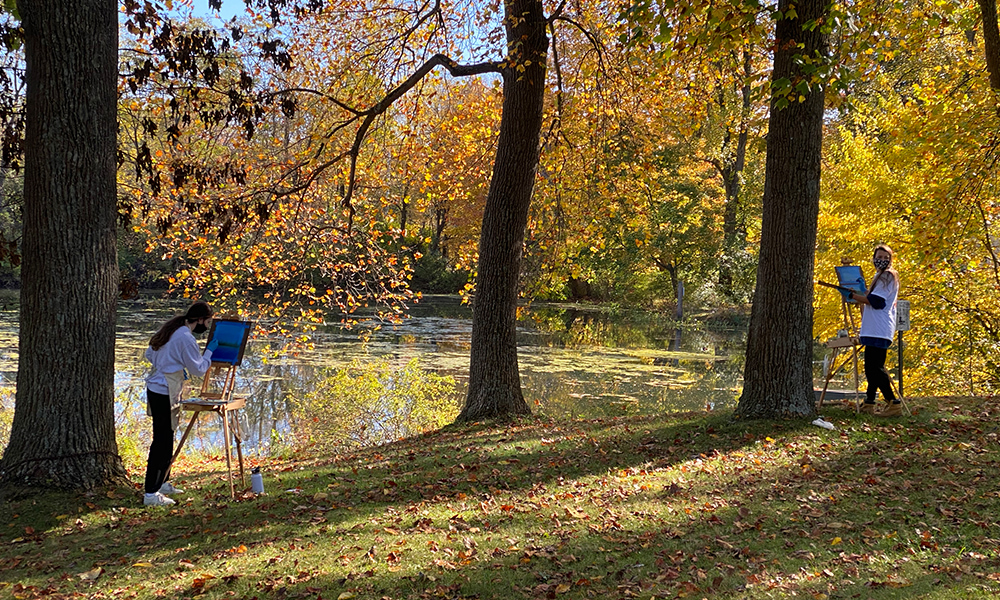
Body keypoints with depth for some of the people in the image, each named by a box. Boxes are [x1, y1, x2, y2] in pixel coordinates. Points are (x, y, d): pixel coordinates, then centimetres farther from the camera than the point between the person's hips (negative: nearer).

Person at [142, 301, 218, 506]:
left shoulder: (170, 330, 11)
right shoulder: (186, 338, -17)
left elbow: (149, 354, 21)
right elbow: (199, 368, -10)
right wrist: (209, 351, 4)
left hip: (155, 388, 10)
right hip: (165, 394, -10)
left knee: (164, 439, 18)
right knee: (163, 441, -6)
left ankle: (161, 483, 29)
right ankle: (151, 494, -2)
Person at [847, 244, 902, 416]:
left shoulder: (887, 275, -7)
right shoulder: (880, 276, 23)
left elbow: (876, 301, -17)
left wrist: (854, 295, -12)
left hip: (879, 331, -10)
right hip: (873, 329, 10)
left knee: (875, 367, -13)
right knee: (871, 367, 10)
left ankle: (894, 404, -13)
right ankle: (869, 404, 14)